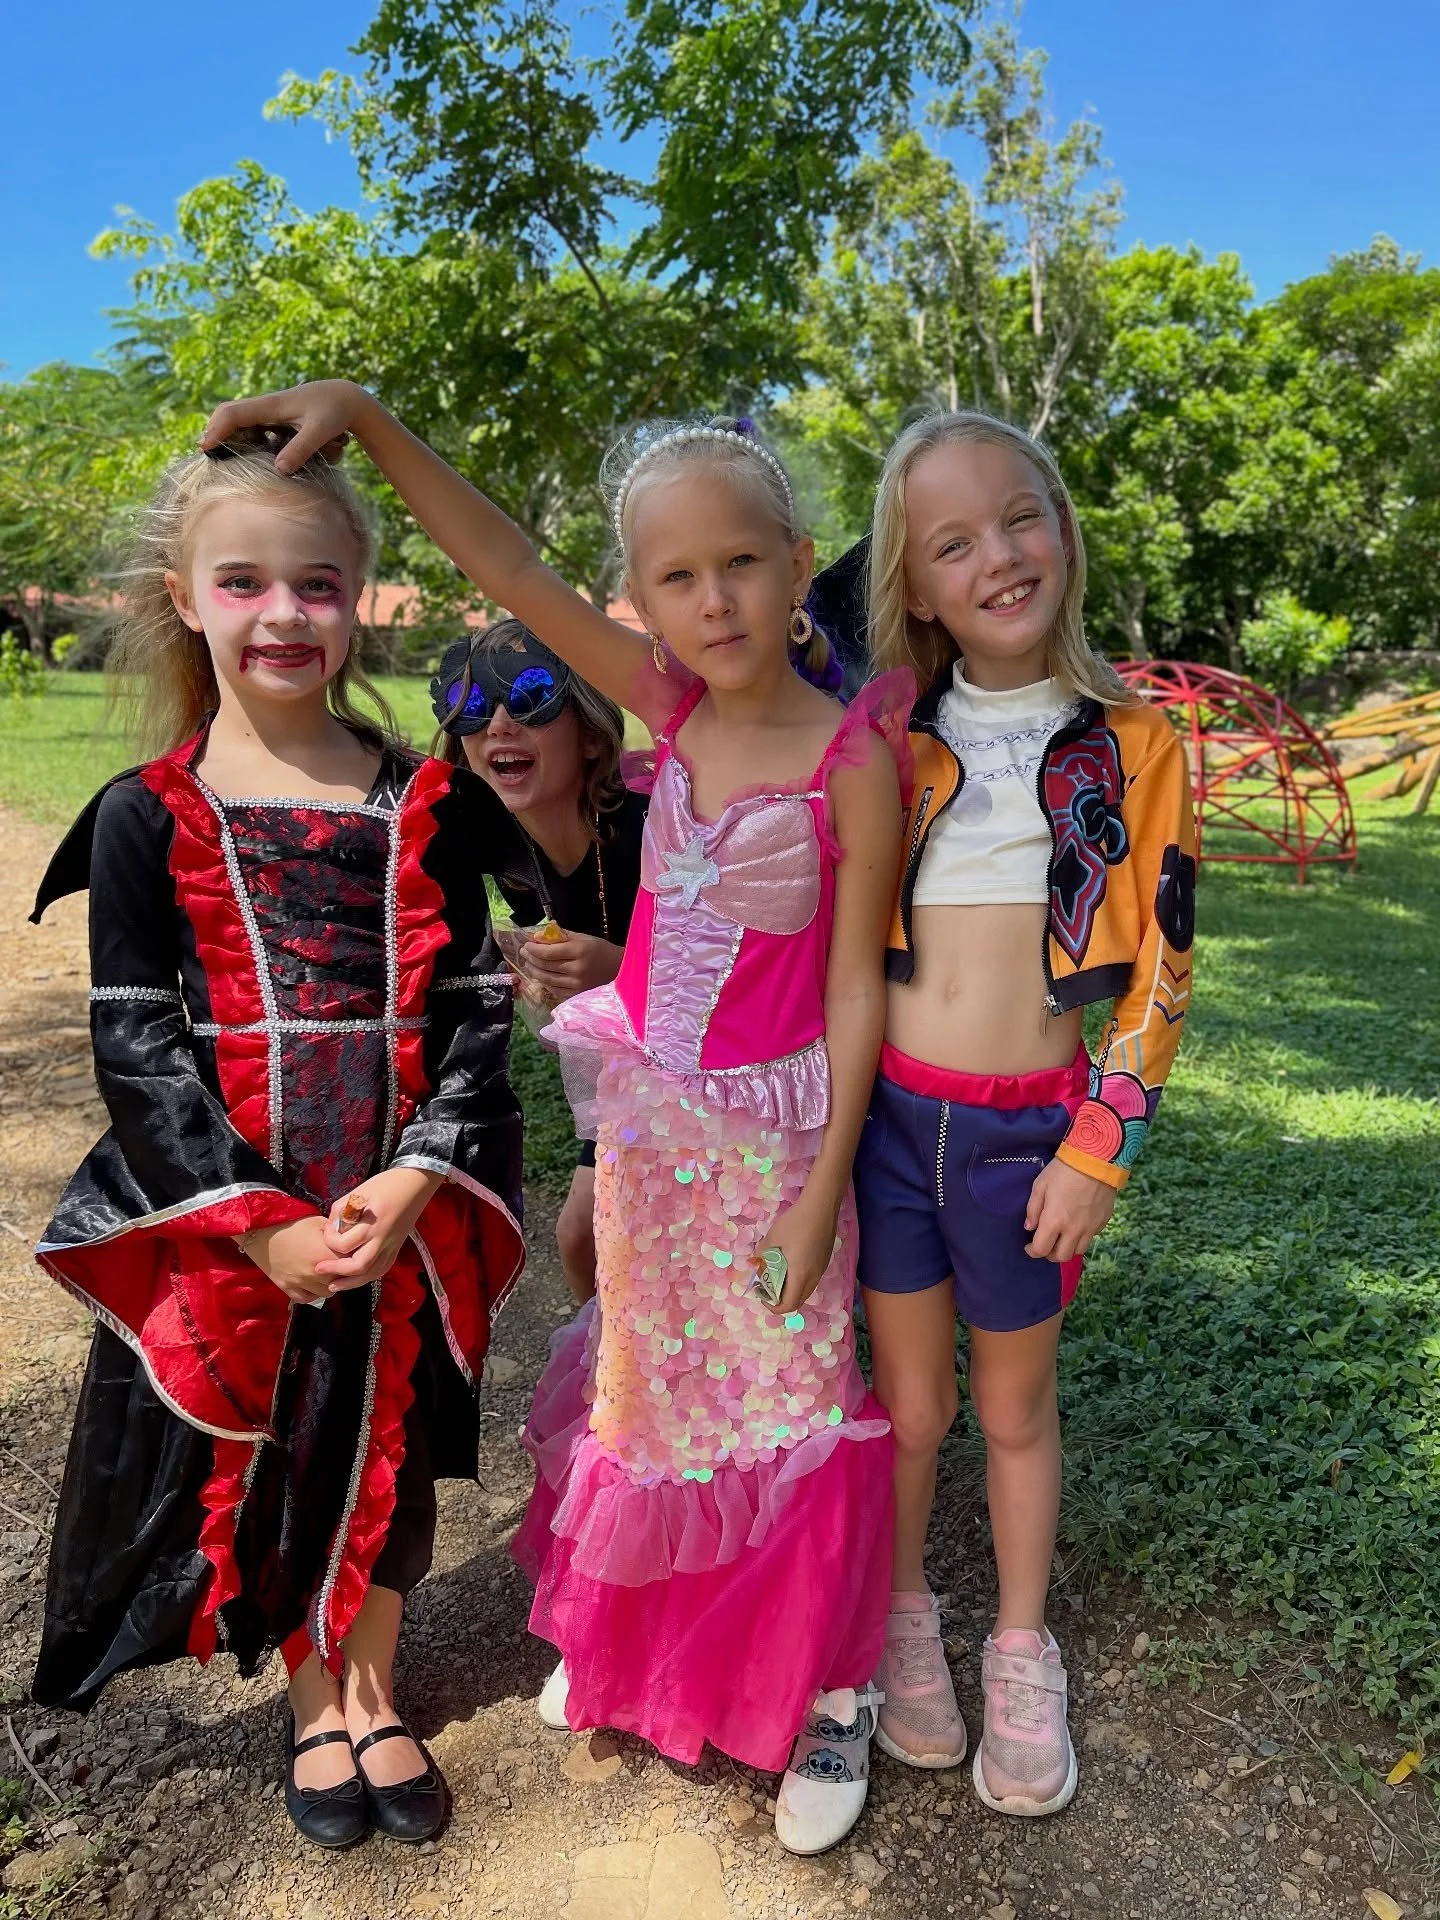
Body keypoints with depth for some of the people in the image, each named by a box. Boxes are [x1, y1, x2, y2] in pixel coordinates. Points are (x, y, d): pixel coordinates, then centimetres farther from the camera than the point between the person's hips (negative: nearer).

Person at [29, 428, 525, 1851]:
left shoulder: (420, 803, -1)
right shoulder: (147, 817, -4)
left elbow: (474, 1009, -2)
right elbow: (136, 1047, -6)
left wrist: (413, 1182, -15)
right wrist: (262, 1225, -14)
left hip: (402, 1218, 1)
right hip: (228, 1232, -1)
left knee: (389, 1441, 16)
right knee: (258, 1460, 14)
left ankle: (372, 1688, 41)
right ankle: (312, 1702, 40)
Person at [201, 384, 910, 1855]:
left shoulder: (852, 759, -17)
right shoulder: (670, 702, -4)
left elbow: (855, 987, -14)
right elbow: (502, 566, -4)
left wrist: (824, 1184, -14)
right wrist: (362, 414, -12)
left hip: (772, 1133, -5)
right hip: (644, 1116, 5)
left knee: (787, 1402, 10)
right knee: (647, 1385, 21)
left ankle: (828, 1687, 34)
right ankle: (636, 1643, 45)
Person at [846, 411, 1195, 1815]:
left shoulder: (1131, 747, -4)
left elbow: (1159, 972, -2)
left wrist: (1097, 1154, -6)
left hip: (1028, 1127, -1)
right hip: (884, 1109, 1)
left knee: (1015, 1405, 17)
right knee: (907, 1399, 15)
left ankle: (1022, 1652, 40)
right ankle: (901, 1618, 41)